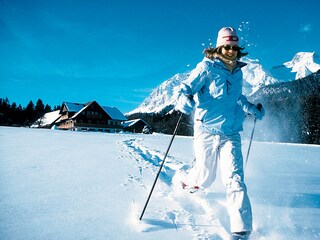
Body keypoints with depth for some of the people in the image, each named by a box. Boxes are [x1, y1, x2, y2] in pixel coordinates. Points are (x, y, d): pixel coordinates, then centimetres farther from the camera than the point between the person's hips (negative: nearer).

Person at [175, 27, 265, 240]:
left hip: (231, 134, 4)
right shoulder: (207, 67, -2)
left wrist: (252, 110, 38)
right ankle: (187, 183, 43)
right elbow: (187, 87, -11)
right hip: (206, 131, -3)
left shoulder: (238, 72, 15)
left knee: (234, 179, -12)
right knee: (205, 178, 7)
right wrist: (184, 99, -33)